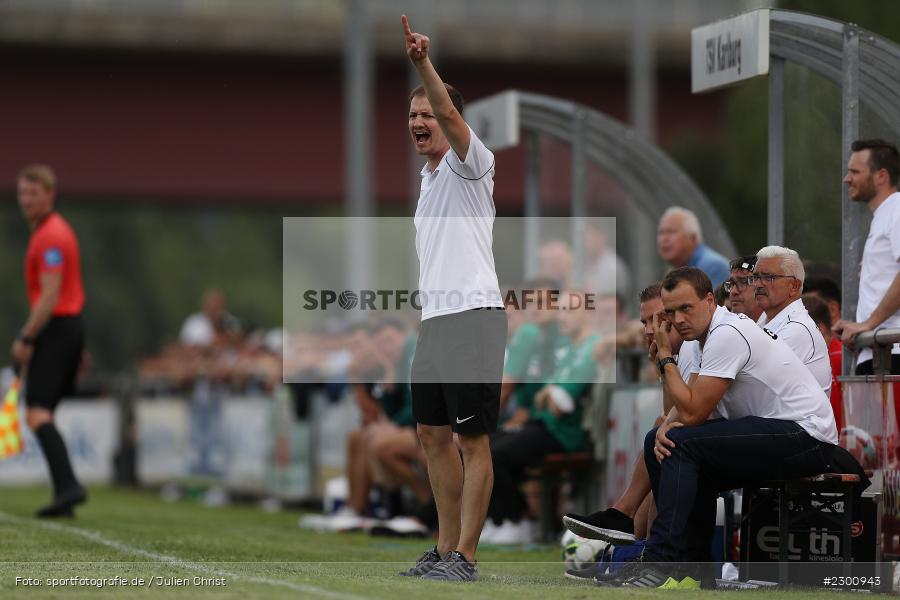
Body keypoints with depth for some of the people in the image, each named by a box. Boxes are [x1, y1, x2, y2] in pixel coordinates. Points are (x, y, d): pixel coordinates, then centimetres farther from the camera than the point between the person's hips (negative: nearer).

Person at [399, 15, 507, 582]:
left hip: (472, 315, -9)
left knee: (472, 439, -7)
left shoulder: (468, 163, -5)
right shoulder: (430, 177, 19)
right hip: (434, 318, 9)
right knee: (434, 436, 11)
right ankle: (445, 549, 18)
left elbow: (450, 114, -26)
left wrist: (424, 63, -38)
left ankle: (464, 558, -6)